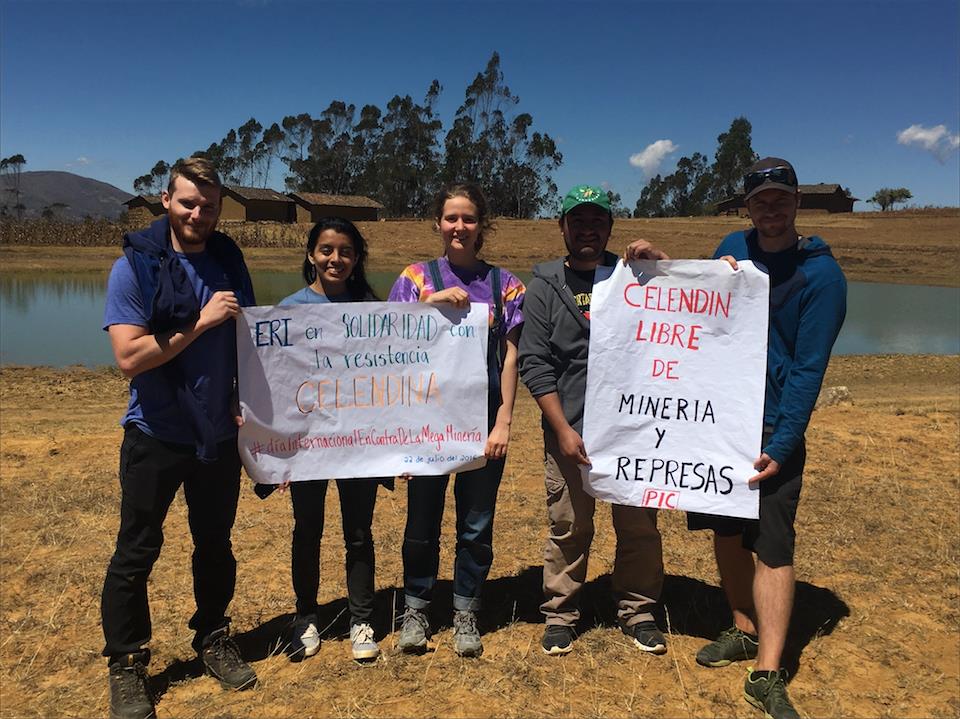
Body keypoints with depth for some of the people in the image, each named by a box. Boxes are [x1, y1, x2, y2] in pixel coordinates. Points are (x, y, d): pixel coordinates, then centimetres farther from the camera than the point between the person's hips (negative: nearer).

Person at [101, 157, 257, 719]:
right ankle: (127, 666, 24)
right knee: (137, 553, 6)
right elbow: (130, 357, -19)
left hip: (219, 434, 4)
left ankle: (214, 639, 35)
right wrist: (200, 322, -22)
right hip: (155, 435, -3)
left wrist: (246, 399, -2)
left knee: (216, 545, 15)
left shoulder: (229, 261, 1)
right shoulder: (135, 266, -11)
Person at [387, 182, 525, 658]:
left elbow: (511, 355, 2)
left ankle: (465, 614, 26)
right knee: (423, 518, 8)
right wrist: (433, 301, -21)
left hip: (483, 418, 1)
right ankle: (415, 609, 27)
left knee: (476, 524, 9)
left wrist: (503, 421, -4)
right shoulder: (417, 277, 3)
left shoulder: (503, 283, 5)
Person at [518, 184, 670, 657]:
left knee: (639, 525, 10)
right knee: (568, 528, 7)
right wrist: (562, 429, -9)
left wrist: (662, 261, -8)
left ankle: (638, 612, 29)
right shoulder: (544, 286, 3)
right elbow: (533, 363, -2)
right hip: (569, 431, -1)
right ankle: (560, 614, 25)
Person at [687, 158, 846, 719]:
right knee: (727, 532, 13)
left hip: (773, 429, -5)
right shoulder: (733, 248, 6)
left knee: (772, 546, -4)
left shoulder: (821, 274, -9)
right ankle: (745, 631, 32)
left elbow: (808, 369, -13)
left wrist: (780, 448, -17)